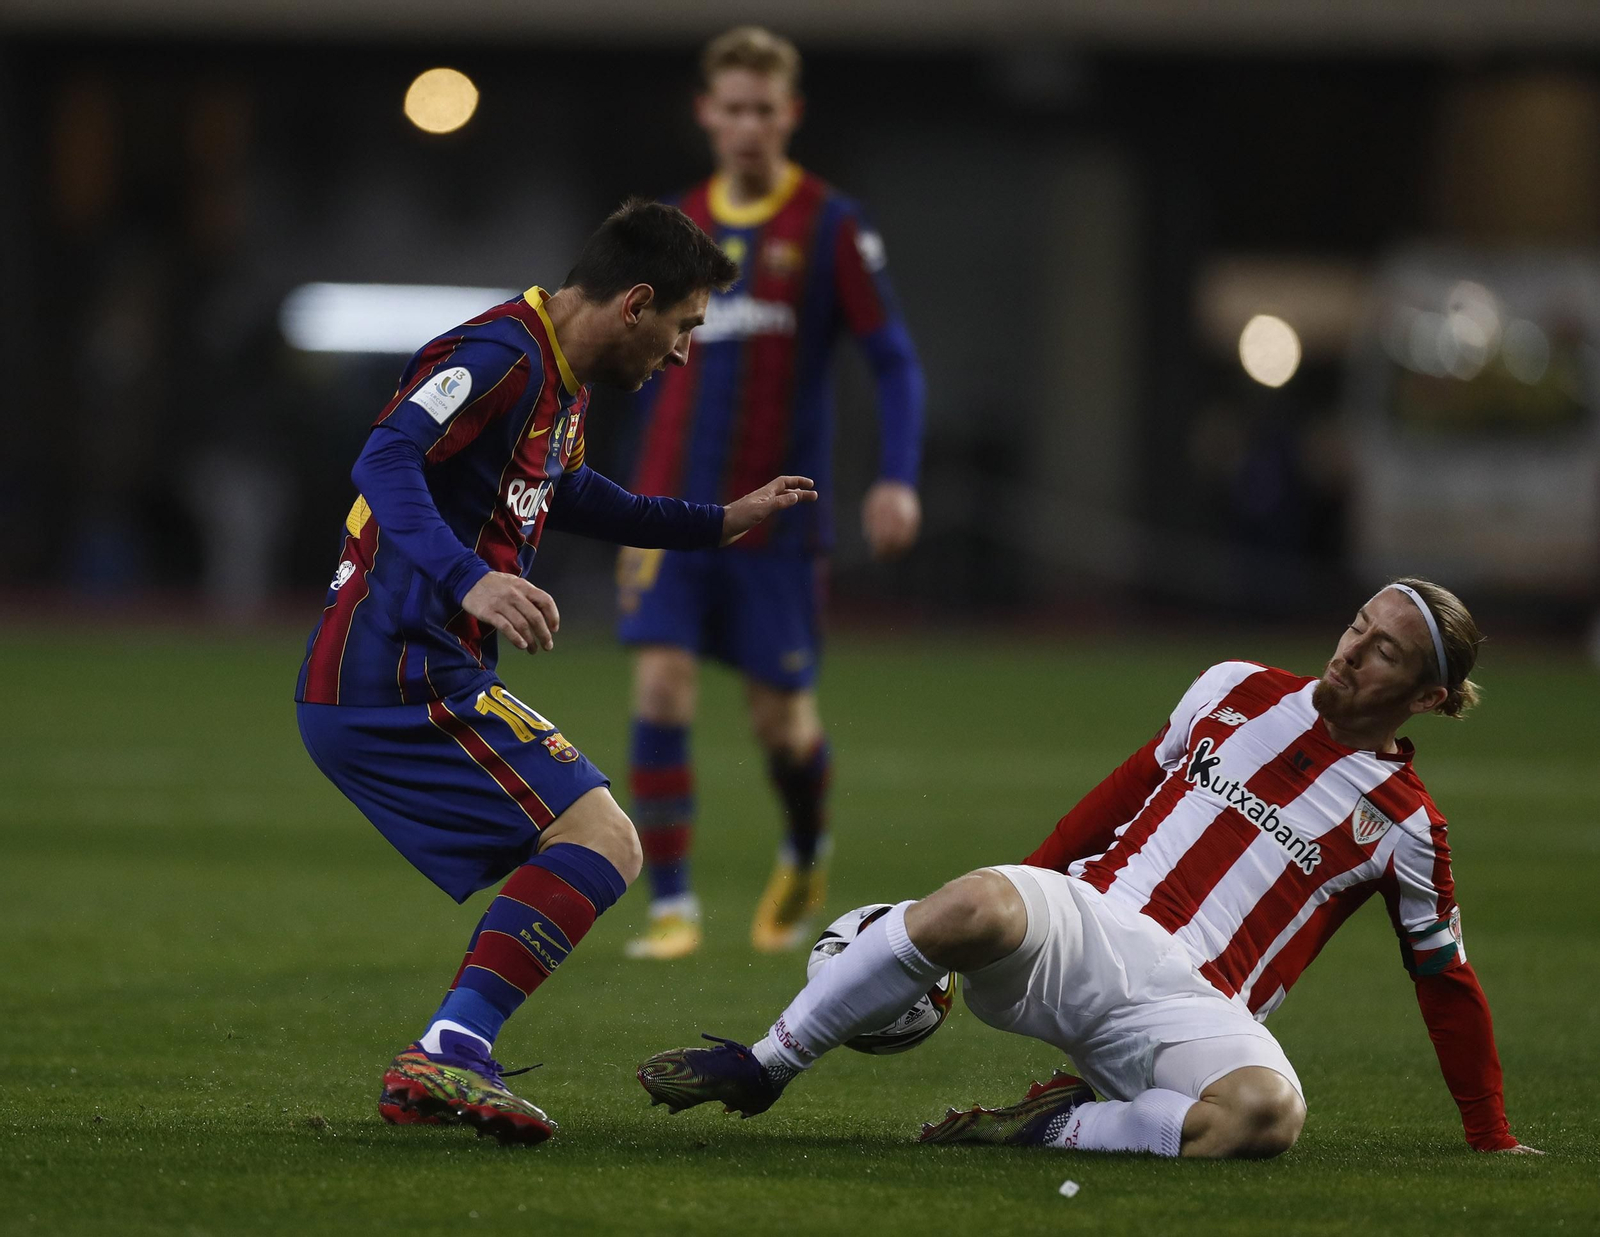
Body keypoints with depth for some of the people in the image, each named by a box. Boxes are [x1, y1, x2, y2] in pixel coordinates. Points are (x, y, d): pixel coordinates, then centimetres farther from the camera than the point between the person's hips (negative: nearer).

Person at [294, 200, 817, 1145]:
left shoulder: (561, 378, 19)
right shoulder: (504, 356, -14)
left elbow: (568, 495, 40)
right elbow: (388, 461, -29)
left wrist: (719, 523, 43)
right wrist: (468, 578, -43)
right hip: (404, 675, -11)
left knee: (566, 859, 21)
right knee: (602, 842, -19)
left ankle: (436, 1075, 14)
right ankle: (447, 1054, -29)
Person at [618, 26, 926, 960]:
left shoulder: (831, 226, -4)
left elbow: (895, 360, -4)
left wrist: (898, 480, -18)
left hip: (778, 516, -3)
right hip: (677, 510, 3)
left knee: (783, 717, 4)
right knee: (661, 690, -13)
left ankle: (806, 857, 35)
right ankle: (673, 907, -8)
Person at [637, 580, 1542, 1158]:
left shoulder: (1407, 825, 7)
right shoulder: (1239, 691, 13)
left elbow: (1448, 985, 15)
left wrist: (1493, 1142, 14)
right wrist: (1022, 900, 22)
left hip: (1195, 1005, -2)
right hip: (1085, 924, 2)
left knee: (1267, 1111, -39)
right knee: (979, 904, -36)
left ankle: (1054, 1128, -21)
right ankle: (761, 1068, -21)